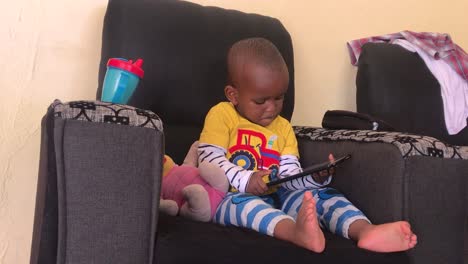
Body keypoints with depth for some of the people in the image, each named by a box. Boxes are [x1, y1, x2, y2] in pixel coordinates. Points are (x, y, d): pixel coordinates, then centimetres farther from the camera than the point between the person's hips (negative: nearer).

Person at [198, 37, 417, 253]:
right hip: (230, 198, -5)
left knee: (322, 194, -14)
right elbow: (208, 158, -11)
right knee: (242, 202, -38)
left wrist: (315, 178, -14)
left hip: (274, 198, 5)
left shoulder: (283, 128, 13)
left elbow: (289, 177, 7)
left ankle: (365, 230, -40)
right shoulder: (221, 115, -2)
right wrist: (245, 180, -24)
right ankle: (296, 232, -63)